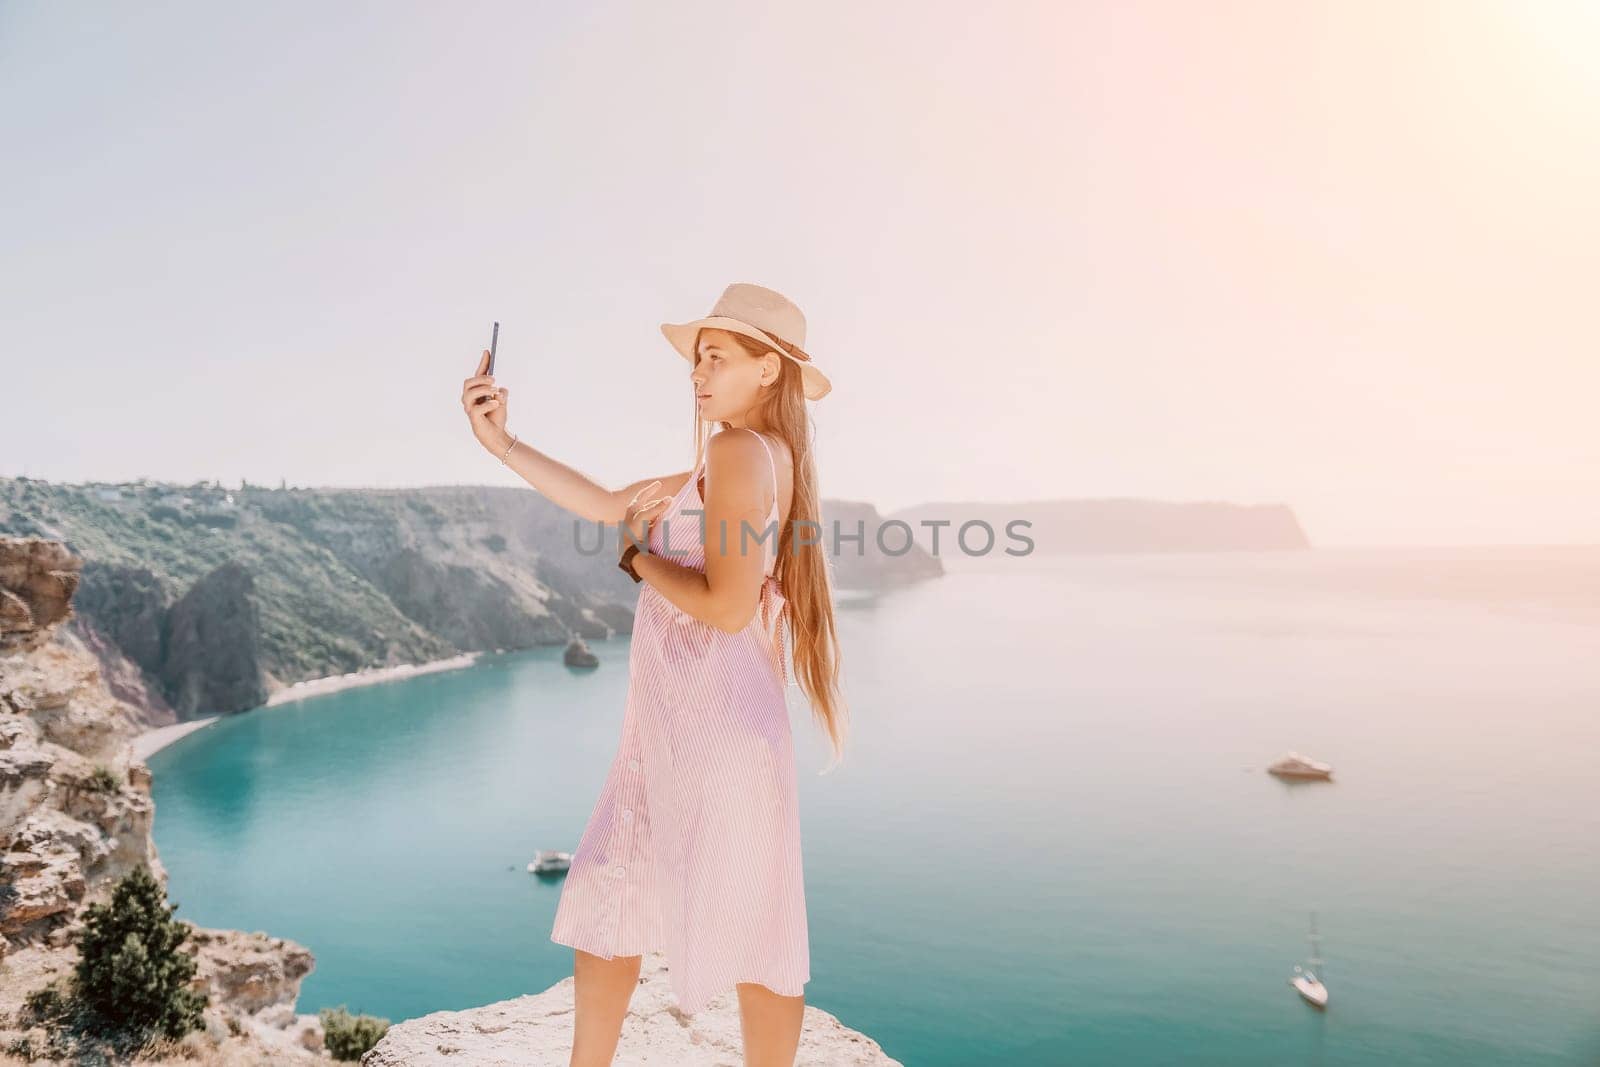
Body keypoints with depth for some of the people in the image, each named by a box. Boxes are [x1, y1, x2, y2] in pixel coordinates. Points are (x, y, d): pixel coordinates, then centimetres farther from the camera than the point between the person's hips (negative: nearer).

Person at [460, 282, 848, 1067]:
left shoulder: (739, 451, -13)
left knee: (746, 933, 6)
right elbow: (604, 505, 15)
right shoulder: (759, 458, 13)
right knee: (604, 900, 20)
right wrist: (501, 442, 12)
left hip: (715, 720, -10)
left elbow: (727, 606, -23)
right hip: (673, 724, 10)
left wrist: (639, 557, -8)